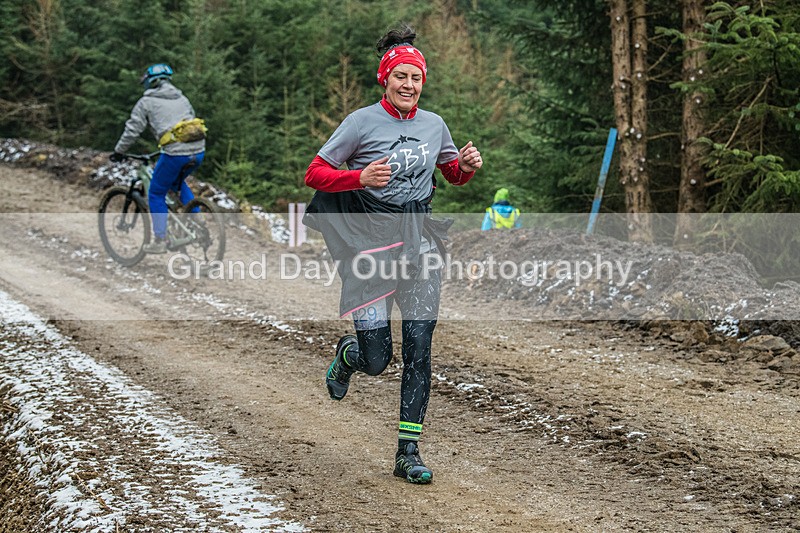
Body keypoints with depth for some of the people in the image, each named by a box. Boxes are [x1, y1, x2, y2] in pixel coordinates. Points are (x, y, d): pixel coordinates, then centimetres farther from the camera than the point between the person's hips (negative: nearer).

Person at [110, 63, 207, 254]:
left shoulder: (147, 102, 7)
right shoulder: (182, 99, 23)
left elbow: (132, 130, 6)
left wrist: (118, 152, 20)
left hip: (175, 152, -6)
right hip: (198, 151, 6)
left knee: (156, 194, 13)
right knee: (178, 182, 33)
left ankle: (160, 241, 10)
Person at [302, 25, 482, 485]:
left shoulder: (434, 125, 8)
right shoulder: (362, 122, -6)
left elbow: (454, 175, 23)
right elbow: (314, 174, -6)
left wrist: (469, 165, 0)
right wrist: (361, 177, -23)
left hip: (420, 245, 3)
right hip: (371, 244, -3)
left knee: (418, 351, -3)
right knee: (376, 360, -4)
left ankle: (409, 452, 4)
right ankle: (348, 355, 34)